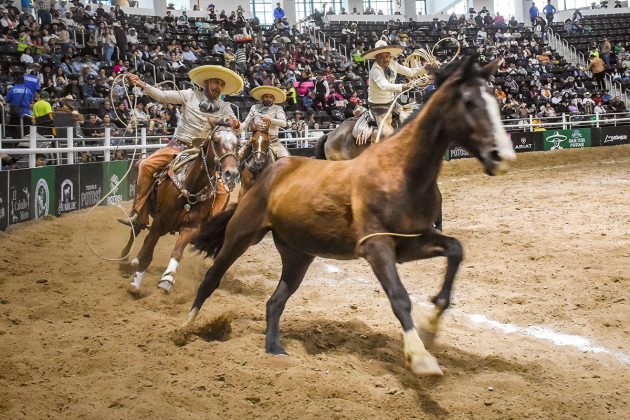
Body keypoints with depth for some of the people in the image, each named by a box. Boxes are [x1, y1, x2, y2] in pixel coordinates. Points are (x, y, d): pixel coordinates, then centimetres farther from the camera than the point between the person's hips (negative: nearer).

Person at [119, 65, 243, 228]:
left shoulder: (224, 107, 6)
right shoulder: (191, 95, 2)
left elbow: (236, 127, -2)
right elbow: (163, 96, -4)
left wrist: (235, 124, -26)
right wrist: (142, 85, -17)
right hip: (178, 146, -1)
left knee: (222, 191, -13)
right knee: (146, 165, -21)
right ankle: (139, 216, -16)